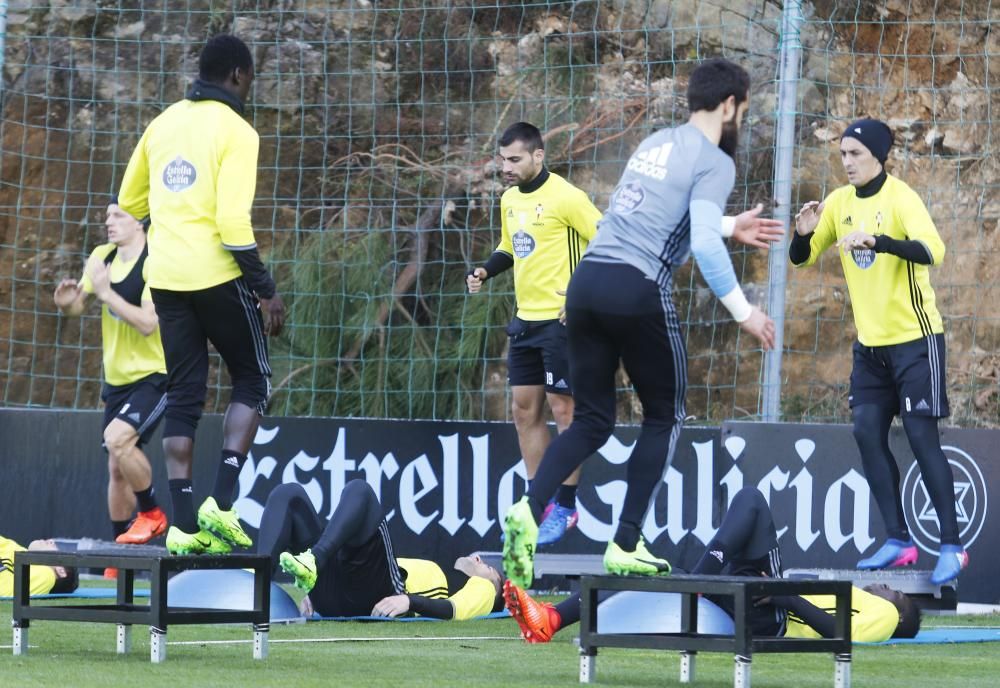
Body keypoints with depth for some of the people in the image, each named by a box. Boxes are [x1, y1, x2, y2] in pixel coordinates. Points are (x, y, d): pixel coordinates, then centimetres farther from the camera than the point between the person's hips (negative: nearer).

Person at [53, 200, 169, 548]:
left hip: (154, 376, -7)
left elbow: (148, 323, -27)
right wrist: (67, 302, -13)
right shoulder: (102, 257, 3)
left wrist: (106, 291, -28)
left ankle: (152, 513, -7)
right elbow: (76, 306, 11)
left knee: (117, 438, -27)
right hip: (117, 378, 7)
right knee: (117, 467, 8)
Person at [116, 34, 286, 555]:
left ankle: (183, 522, 0)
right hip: (218, 276, -5)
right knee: (252, 381, 10)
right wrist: (264, 288, -12)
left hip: (167, 277, 6)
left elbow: (129, 203, 19)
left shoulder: (163, 124, 11)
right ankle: (221, 502, -7)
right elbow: (233, 220, -17)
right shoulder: (234, 131, -8)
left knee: (183, 396, 9)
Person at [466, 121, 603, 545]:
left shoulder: (565, 197, -14)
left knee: (563, 409, -3)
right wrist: (486, 272, 6)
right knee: (524, 410, 8)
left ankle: (565, 508, 4)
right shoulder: (509, 199, 11)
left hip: (561, 319, -8)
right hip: (525, 320, 8)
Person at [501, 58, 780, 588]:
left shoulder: (656, 144, 22)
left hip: (588, 279, 7)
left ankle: (528, 512, -13)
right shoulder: (713, 162, -3)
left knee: (591, 423, 11)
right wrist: (742, 310, -9)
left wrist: (730, 229, 46)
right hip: (638, 290, -7)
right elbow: (703, 244, -17)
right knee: (663, 418, 12)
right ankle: (626, 547, 6)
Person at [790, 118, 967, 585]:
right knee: (868, 433, 3)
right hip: (871, 341, 7)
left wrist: (877, 240, -45)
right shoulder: (840, 203, 3)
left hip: (914, 337, -7)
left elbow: (930, 251, -31)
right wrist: (804, 233, -16)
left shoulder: (900, 198, -16)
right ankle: (898, 541, 10)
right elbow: (801, 257, 7)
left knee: (921, 435, -9)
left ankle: (951, 546, -4)